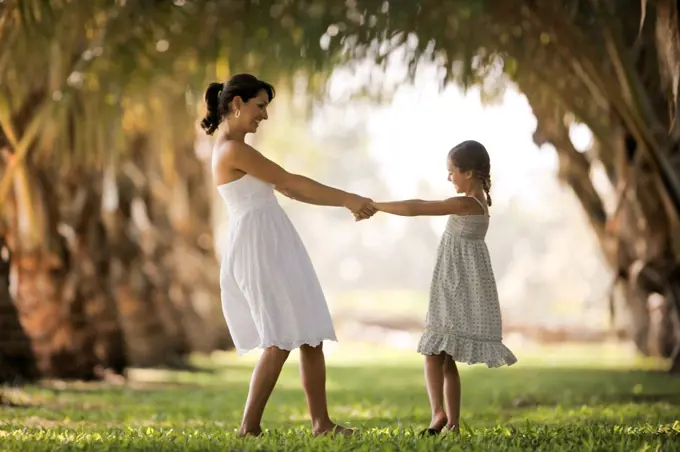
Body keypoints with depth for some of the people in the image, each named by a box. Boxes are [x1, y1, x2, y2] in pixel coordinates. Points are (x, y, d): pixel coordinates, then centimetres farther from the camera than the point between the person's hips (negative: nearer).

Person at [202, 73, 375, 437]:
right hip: (257, 248, -10)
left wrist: (346, 203, 13)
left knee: (311, 334, 7)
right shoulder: (233, 150, -13)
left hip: (275, 247, 10)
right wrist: (347, 198, -8)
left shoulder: (238, 150, 19)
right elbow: (291, 182, -13)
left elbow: (289, 191, 19)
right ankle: (249, 427, -4)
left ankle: (320, 421, 11)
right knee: (281, 340, -8)